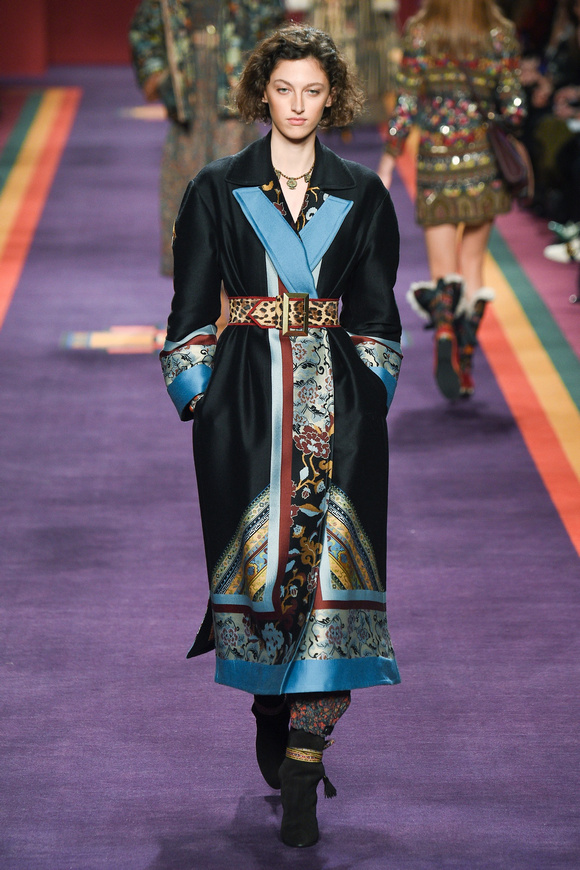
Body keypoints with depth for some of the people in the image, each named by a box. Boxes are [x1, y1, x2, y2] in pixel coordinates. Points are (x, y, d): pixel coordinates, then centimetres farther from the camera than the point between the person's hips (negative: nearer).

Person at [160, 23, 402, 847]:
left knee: (331, 559, -10)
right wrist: (198, 396, -1)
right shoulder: (216, 190, 5)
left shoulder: (362, 195, 8)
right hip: (245, 401, 0)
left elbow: (378, 315, 11)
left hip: (338, 405, 0)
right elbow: (192, 310, 6)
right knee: (255, 558, 1)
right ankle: (271, 714, 28)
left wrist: (369, 400, 3)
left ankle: (301, 776, -10)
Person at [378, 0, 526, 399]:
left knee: (443, 268, 4)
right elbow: (514, 108, -3)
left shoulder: (420, 33, -2)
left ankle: (444, 330, -27)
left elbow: (406, 105, -4)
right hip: (483, 160, 1)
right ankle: (466, 360, 9)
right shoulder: (500, 33, -1)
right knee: (473, 263, 13)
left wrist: (387, 164, 2)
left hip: (436, 160, -1)